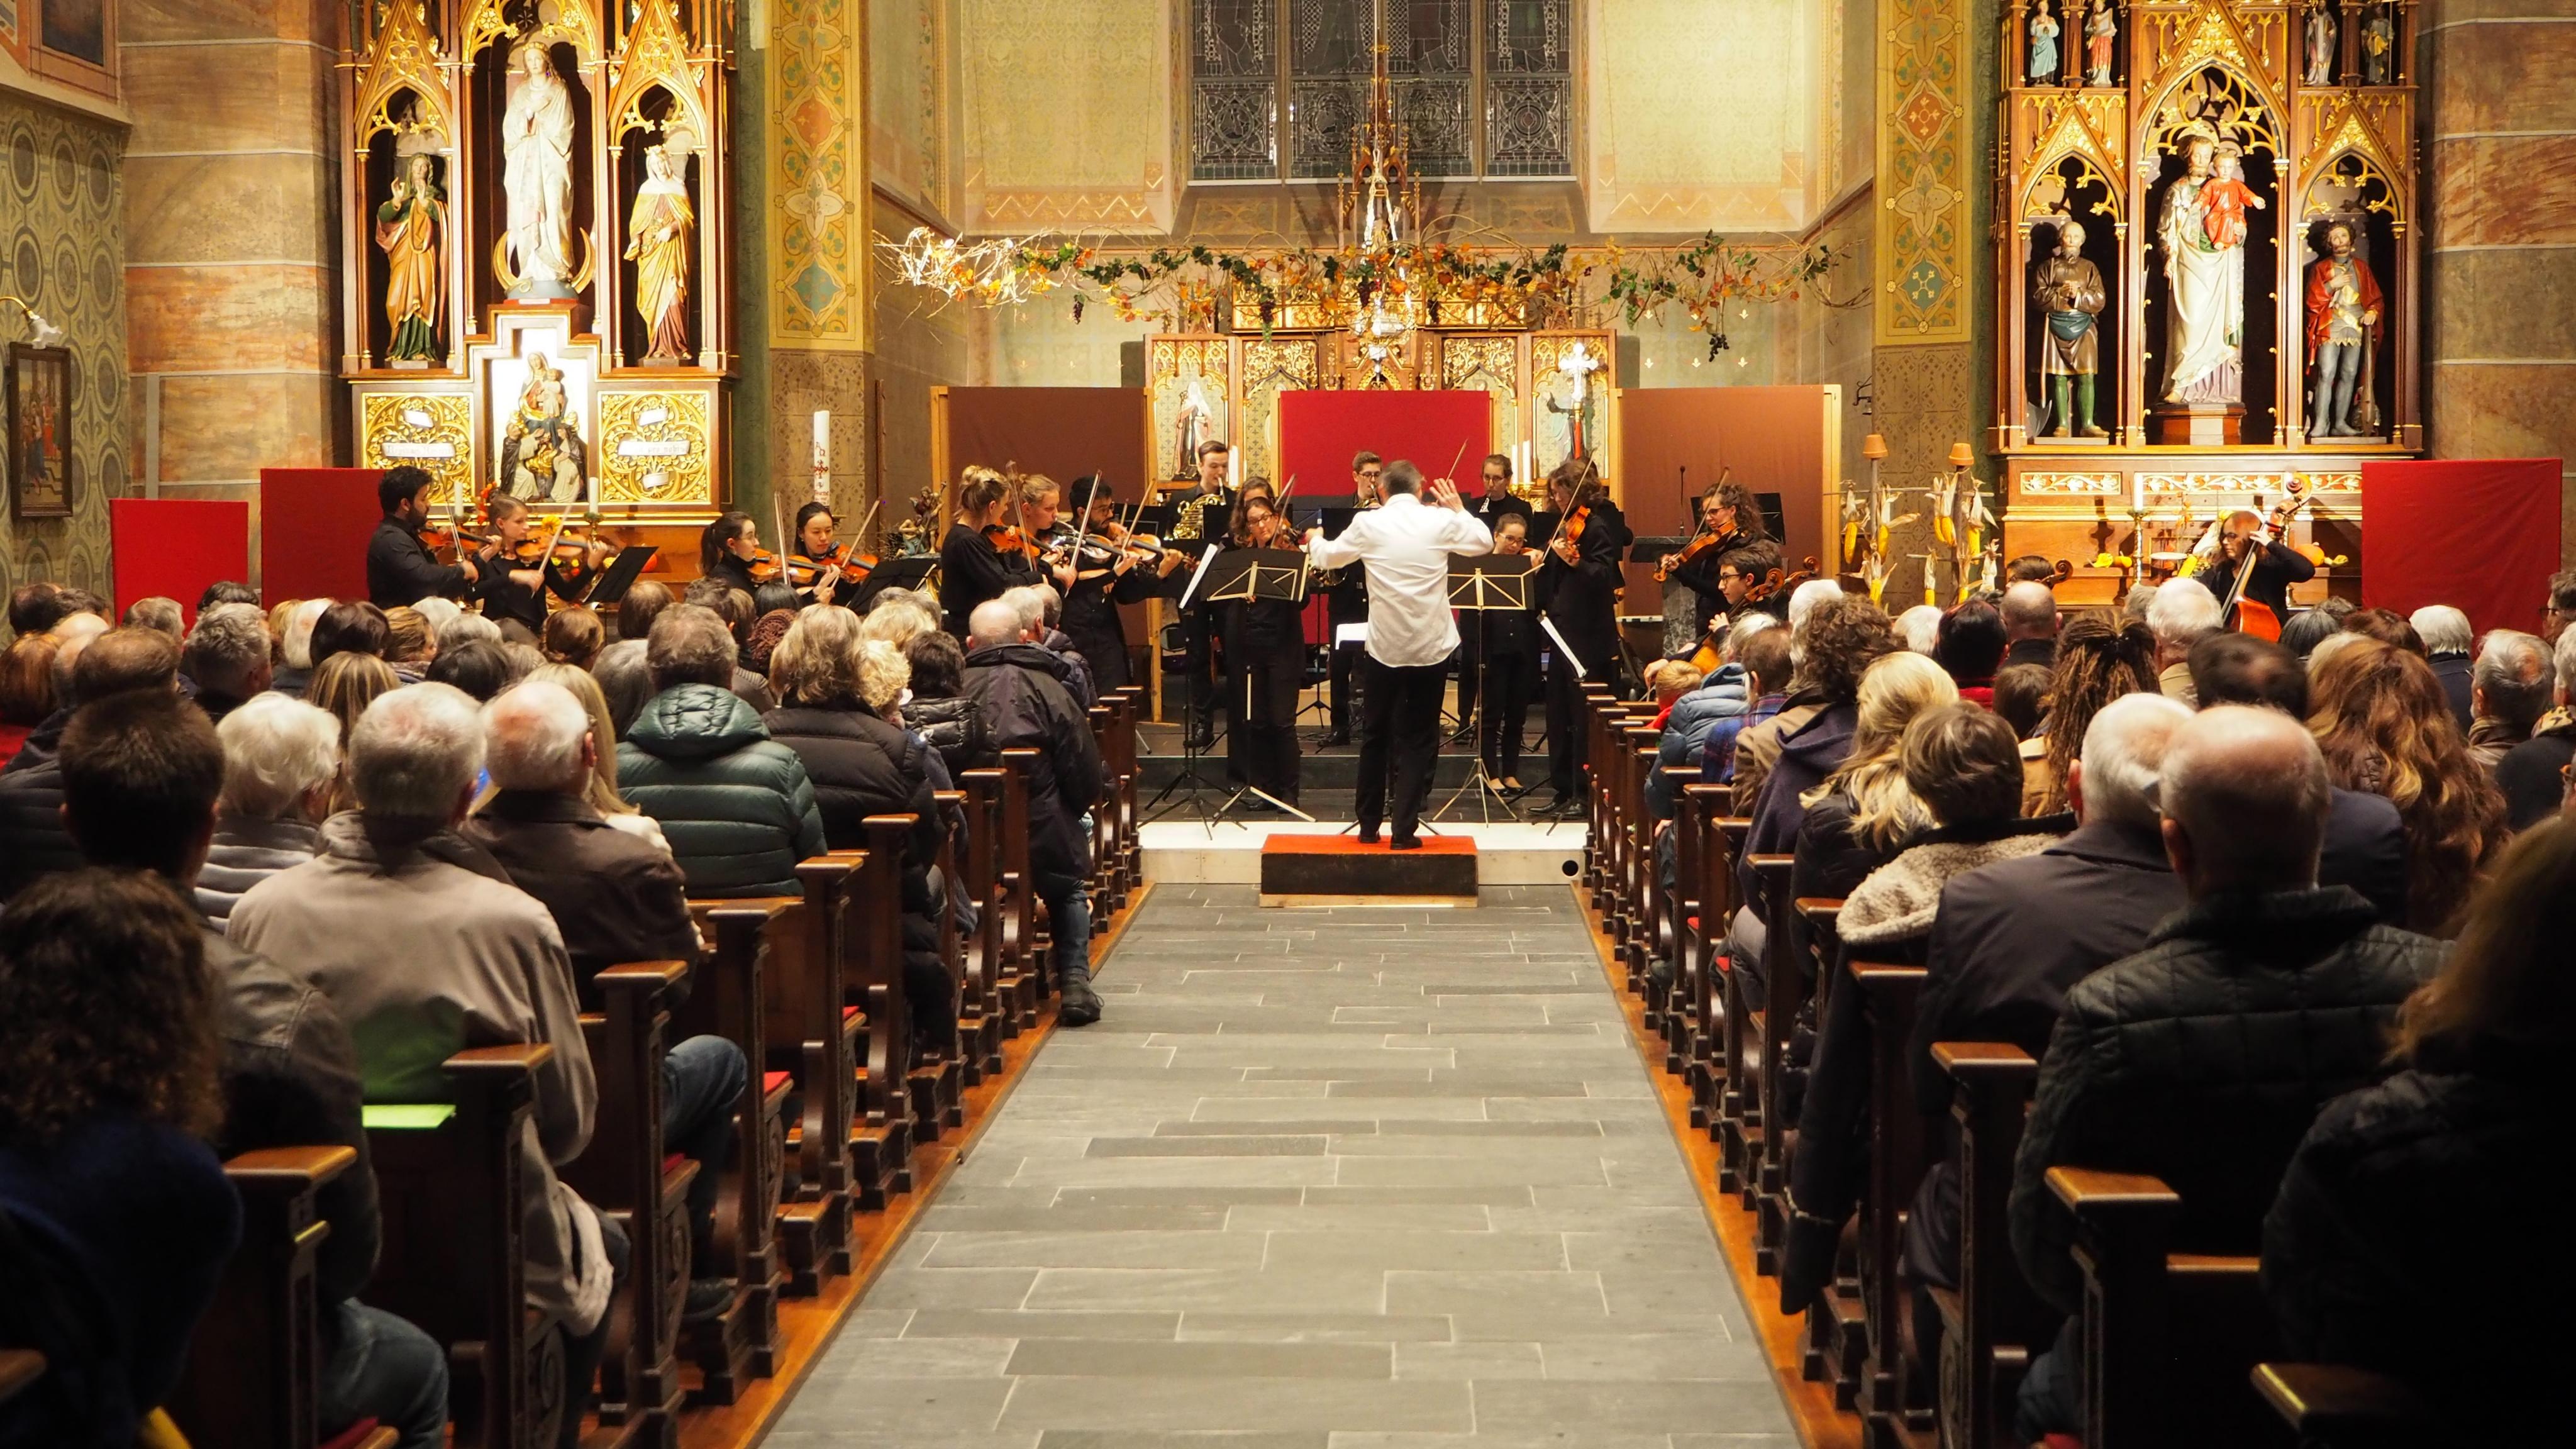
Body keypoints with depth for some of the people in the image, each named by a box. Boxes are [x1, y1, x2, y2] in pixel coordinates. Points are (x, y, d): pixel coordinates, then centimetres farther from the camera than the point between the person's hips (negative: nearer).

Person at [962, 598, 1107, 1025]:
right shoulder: (1047, 690, -8)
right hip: (1040, 842, -1)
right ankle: (1075, 979, 16)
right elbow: (1087, 782, -6)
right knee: (1068, 892, 32)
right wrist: (1067, 816, 14)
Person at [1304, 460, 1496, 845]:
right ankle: (1405, 830, 2)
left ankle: (1369, 825, 21)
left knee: (1375, 736, 16)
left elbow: (1326, 557, 10)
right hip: (1433, 647, 0)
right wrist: (1458, 509, 25)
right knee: (1418, 739, 7)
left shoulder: (1369, 523, -5)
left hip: (1385, 646, 0)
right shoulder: (1441, 521, -5)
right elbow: (1484, 542, 12)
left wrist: (1315, 540, 32)